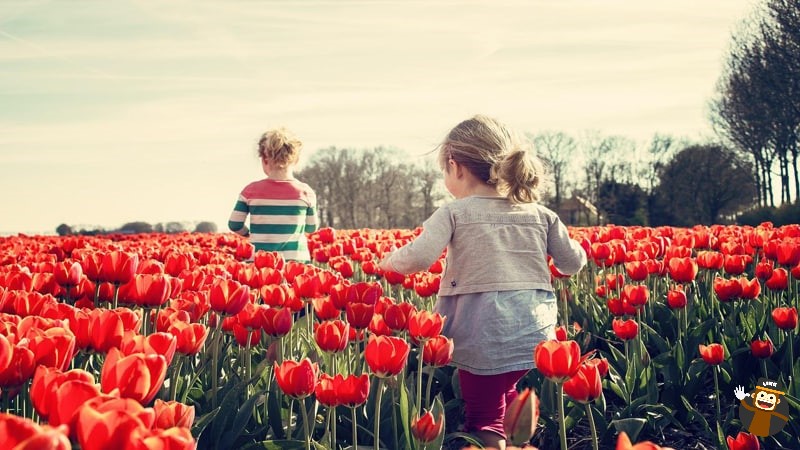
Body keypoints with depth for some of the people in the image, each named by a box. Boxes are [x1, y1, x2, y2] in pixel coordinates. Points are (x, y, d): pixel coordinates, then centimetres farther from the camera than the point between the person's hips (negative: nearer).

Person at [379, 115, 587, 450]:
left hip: (484, 339, -5)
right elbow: (573, 264, 14)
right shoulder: (540, 214, 10)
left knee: (484, 421, 9)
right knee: (506, 396, 28)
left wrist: (390, 260, 5)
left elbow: (418, 259, -16)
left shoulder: (454, 213, -4)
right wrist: (573, 246, 37)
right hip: (536, 336, 5)